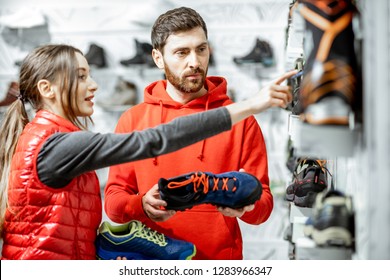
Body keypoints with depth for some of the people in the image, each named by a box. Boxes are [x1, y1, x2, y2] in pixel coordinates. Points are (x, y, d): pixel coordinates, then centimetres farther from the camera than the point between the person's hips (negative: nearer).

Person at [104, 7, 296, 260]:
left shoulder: (240, 120, 1)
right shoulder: (132, 121, 4)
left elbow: (263, 201, 0)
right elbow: (114, 199, 3)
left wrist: (244, 206, -20)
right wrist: (142, 205, -16)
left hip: (220, 257, 0)